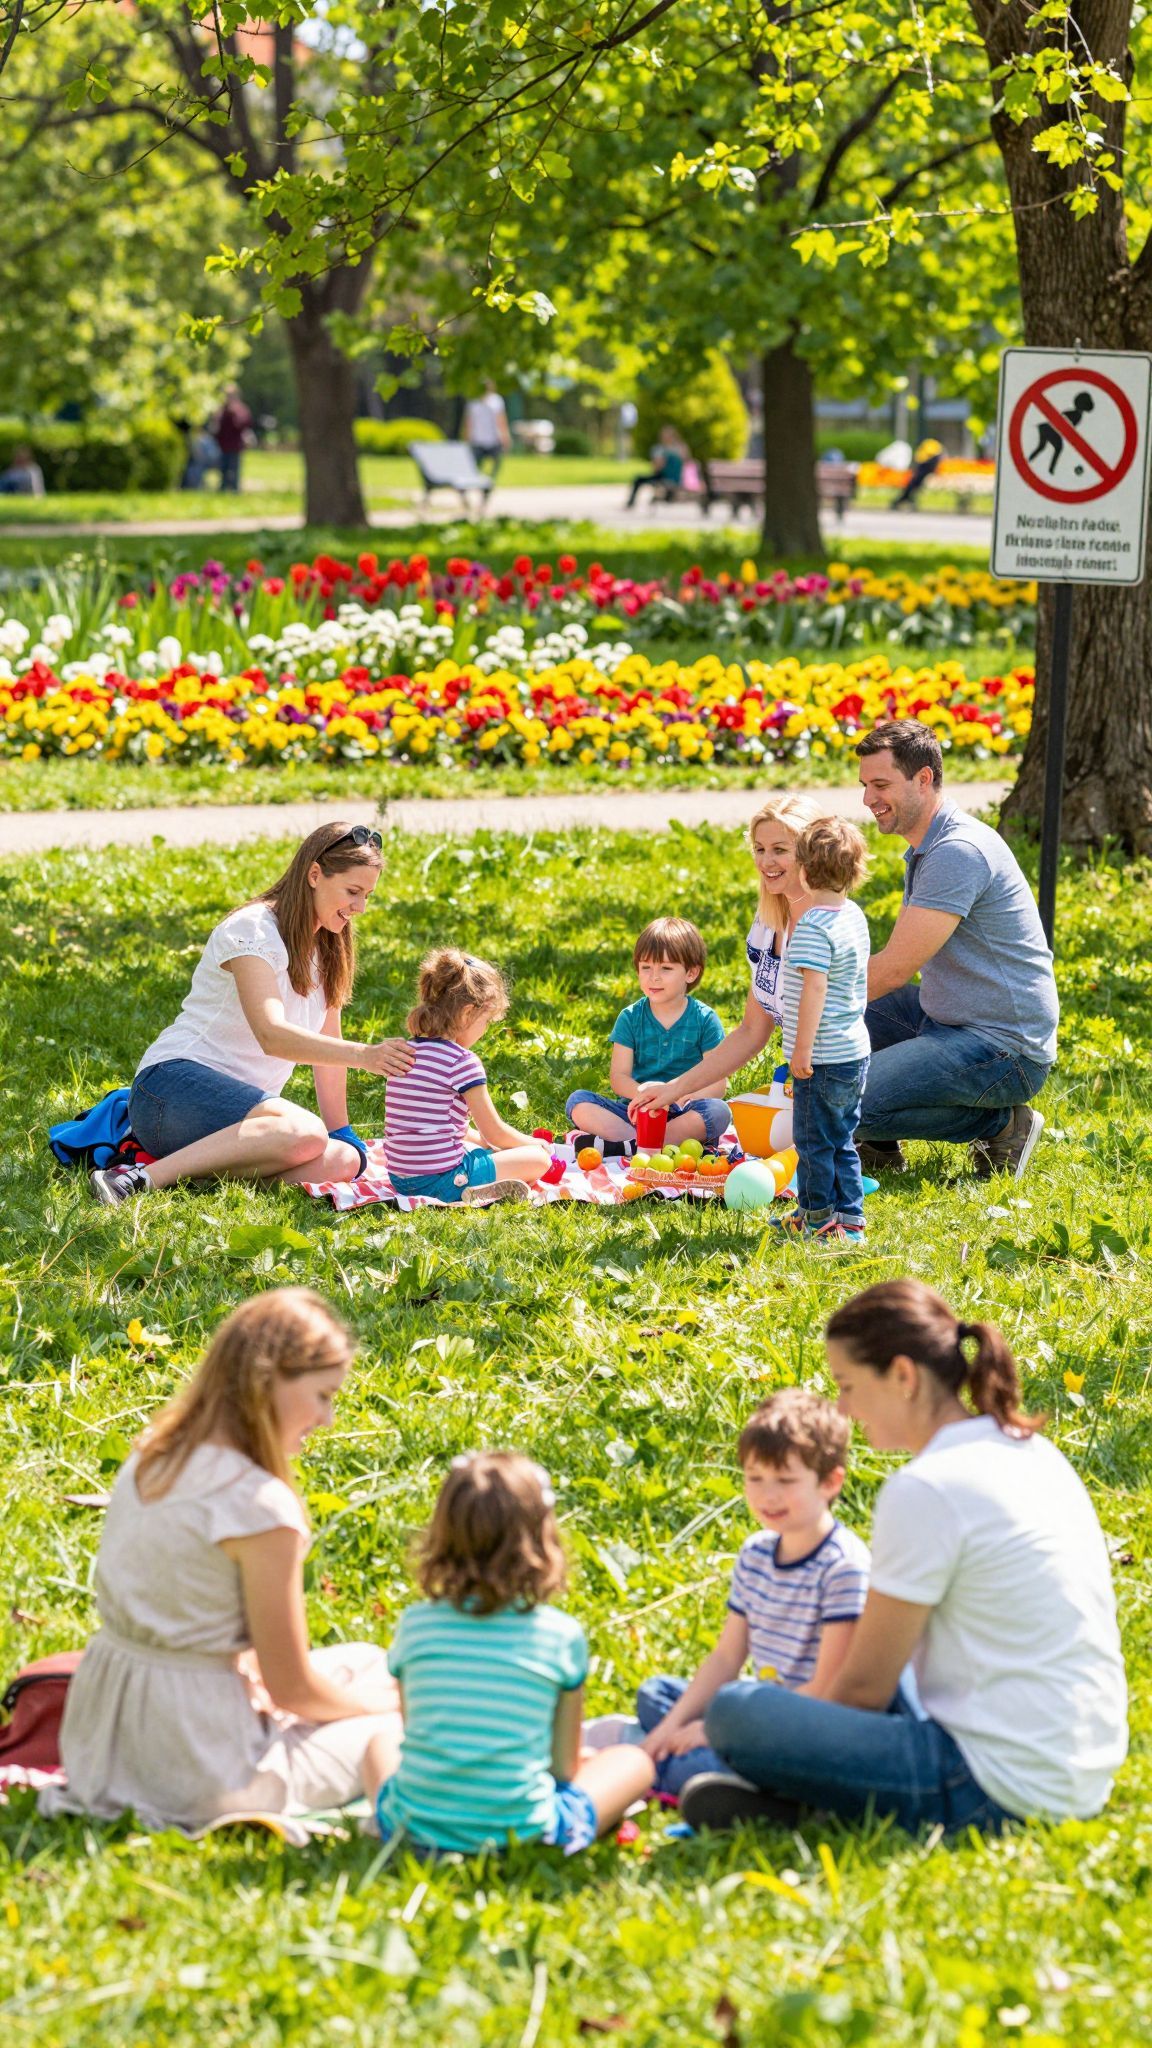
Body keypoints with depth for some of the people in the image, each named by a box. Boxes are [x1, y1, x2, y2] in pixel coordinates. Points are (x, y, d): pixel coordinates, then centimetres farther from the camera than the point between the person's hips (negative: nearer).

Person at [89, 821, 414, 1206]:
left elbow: (328, 1046, 18)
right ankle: (146, 1178, -33)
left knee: (344, 1160, -22)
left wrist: (341, 1132, 8)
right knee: (304, 1132, -37)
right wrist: (363, 1055, -36)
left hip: (240, 1104, 8)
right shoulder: (252, 929, -12)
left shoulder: (326, 950, 16)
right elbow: (271, 1035, -26)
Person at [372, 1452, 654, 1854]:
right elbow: (564, 1768, -2)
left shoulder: (414, 1624, -4)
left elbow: (414, 1733, 7)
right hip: (524, 1832, -3)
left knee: (382, 1744, 36)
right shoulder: (562, 1636, -8)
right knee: (633, 1760, 21)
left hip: (417, 1828, 3)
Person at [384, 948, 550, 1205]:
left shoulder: (406, 1052, 9)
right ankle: (479, 1193, -19)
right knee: (540, 1159, 2)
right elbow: (495, 1132, -6)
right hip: (441, 1181, -9)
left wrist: (484, 1141, 24)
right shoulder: (462, 1061, -14)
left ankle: (474, 1191, 7)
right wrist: (534, 1144, 13)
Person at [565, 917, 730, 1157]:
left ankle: (618, 1145, -37)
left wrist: (680, 1097, -24)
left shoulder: (704, 1019, 3)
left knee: (718, 1111, -33)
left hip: (684, 1114, -2)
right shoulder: (630, 1018, 8)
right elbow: (618, 1076, 0)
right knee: (578, 1102, -20)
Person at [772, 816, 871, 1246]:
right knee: (841, 1142, 16)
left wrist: (802, 1048, -20)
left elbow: (814, 988, -24)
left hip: (822, 1059, -9)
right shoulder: (855, 917, 9)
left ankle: (817, 1219, 12)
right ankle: (849, 1220, 18)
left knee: (814, 1142, 4)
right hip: (855, 1053, 9)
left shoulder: (813, 925, -19)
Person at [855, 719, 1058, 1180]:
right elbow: (901, 960, 15)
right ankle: (878, 1147, 19)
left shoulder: (958, 851, -21)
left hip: (1005, 1051, -10)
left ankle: (998, 1125, -5)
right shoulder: (926, 847, 13)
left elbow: (894, 969, -23)